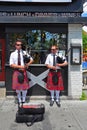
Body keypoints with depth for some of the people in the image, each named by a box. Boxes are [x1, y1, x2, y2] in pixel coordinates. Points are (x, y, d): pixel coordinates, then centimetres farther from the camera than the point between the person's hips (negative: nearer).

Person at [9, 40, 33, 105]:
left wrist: (28, 64, -16)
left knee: (25, 86, 2)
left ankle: (24, 100, 22)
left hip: (23, 71, 0)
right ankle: (19, 100, 26)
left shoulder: (24, 53, 4)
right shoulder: (13, 54, 2)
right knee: (17, 87, 8)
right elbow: (11, 64, -4)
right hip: (16, 71, 0)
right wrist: (20, 66, -16)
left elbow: (31, 59, 5)